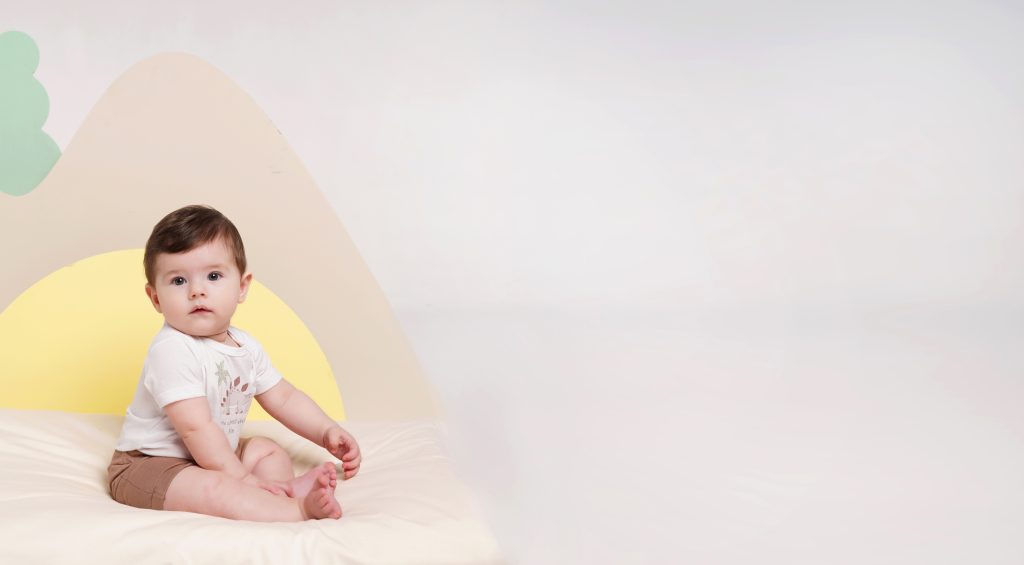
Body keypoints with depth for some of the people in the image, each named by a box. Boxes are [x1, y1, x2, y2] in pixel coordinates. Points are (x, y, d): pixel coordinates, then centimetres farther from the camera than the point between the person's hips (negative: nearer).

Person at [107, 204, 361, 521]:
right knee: (211, 489, -35)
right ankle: (298, 509, -36)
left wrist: (328, 432, 1)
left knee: (270, 451, 13)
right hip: (149, 466, -10)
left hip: (207, 459, 10)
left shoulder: (245, 346, 2)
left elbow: (284, 398, 13)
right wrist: (240, 478, -26)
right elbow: (197, 428, -29)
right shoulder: (172, 351, -26)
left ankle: (289, 488, -18)